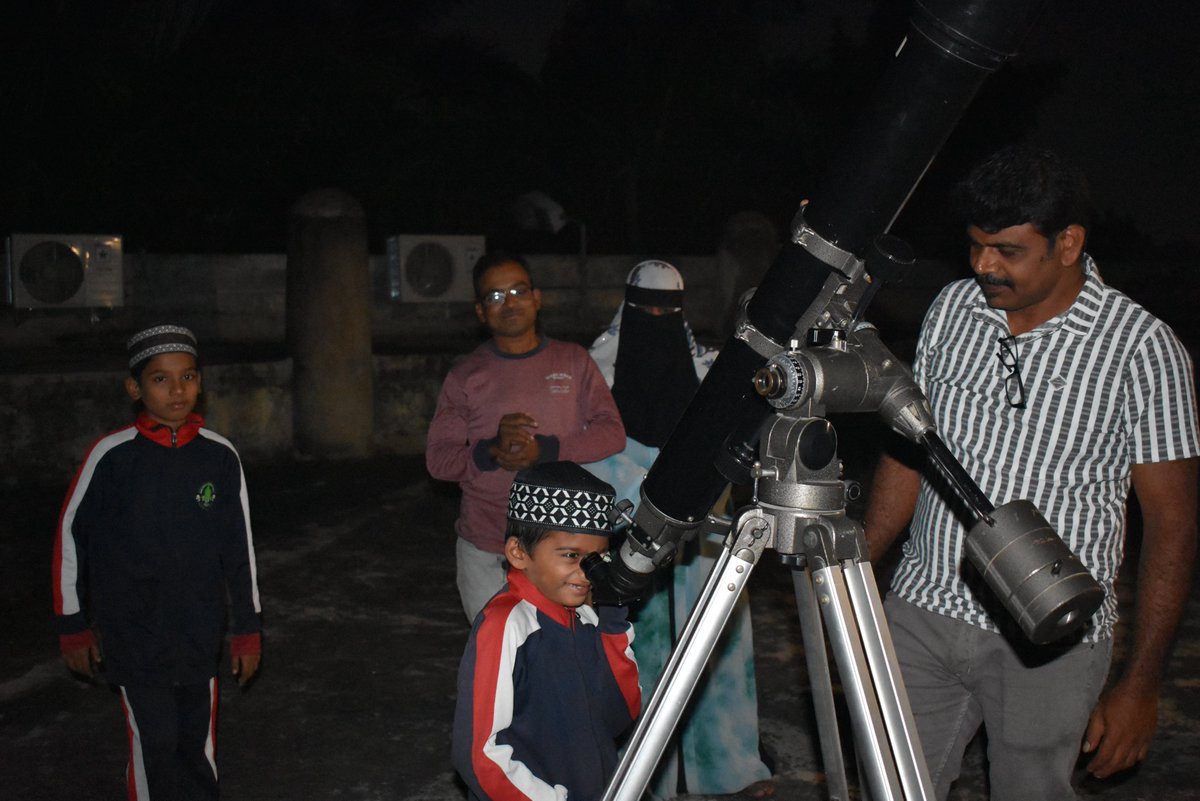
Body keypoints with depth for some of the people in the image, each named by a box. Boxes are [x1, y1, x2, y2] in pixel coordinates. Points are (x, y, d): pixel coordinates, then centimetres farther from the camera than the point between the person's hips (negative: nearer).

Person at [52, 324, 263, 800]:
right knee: (155, 747, -1)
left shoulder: (220, 456, -5)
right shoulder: (112, 456, -12)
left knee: (197, 747, 12)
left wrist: (248, 628, 6)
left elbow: (239, 546, 4)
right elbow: (71, 537, -1)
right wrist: (73, 625, 3)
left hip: (198, 634, 3)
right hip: (133, 636, -2)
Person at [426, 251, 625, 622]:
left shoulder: (573, 361, 7)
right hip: (486, 551, 0)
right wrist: (492, 450, -18)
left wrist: (545, 449, -16)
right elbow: (437, 459, 1)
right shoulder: (465, 376, 4)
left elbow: (612, 431, -1)